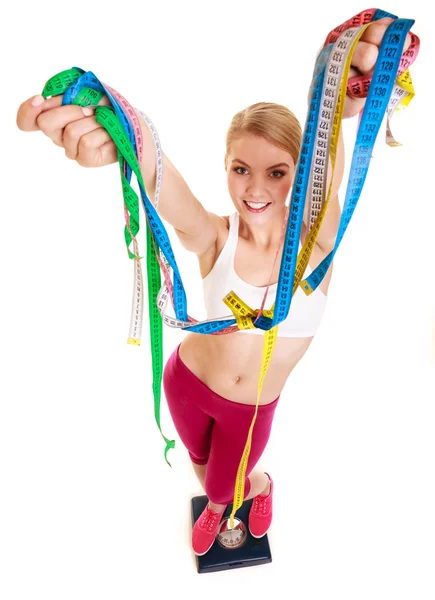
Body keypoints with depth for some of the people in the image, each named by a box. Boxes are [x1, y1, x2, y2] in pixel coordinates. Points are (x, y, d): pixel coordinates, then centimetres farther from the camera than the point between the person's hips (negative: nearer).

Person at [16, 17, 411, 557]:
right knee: (201, 463, 30)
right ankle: (216, 509, 69)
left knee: (226, 483, 24)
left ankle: (260, 485, 64)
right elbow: (163, 186, -47)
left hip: (254, 406, -1)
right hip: (189, 384, 1)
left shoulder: (316, 238, -23)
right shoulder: (213, 239, -24)